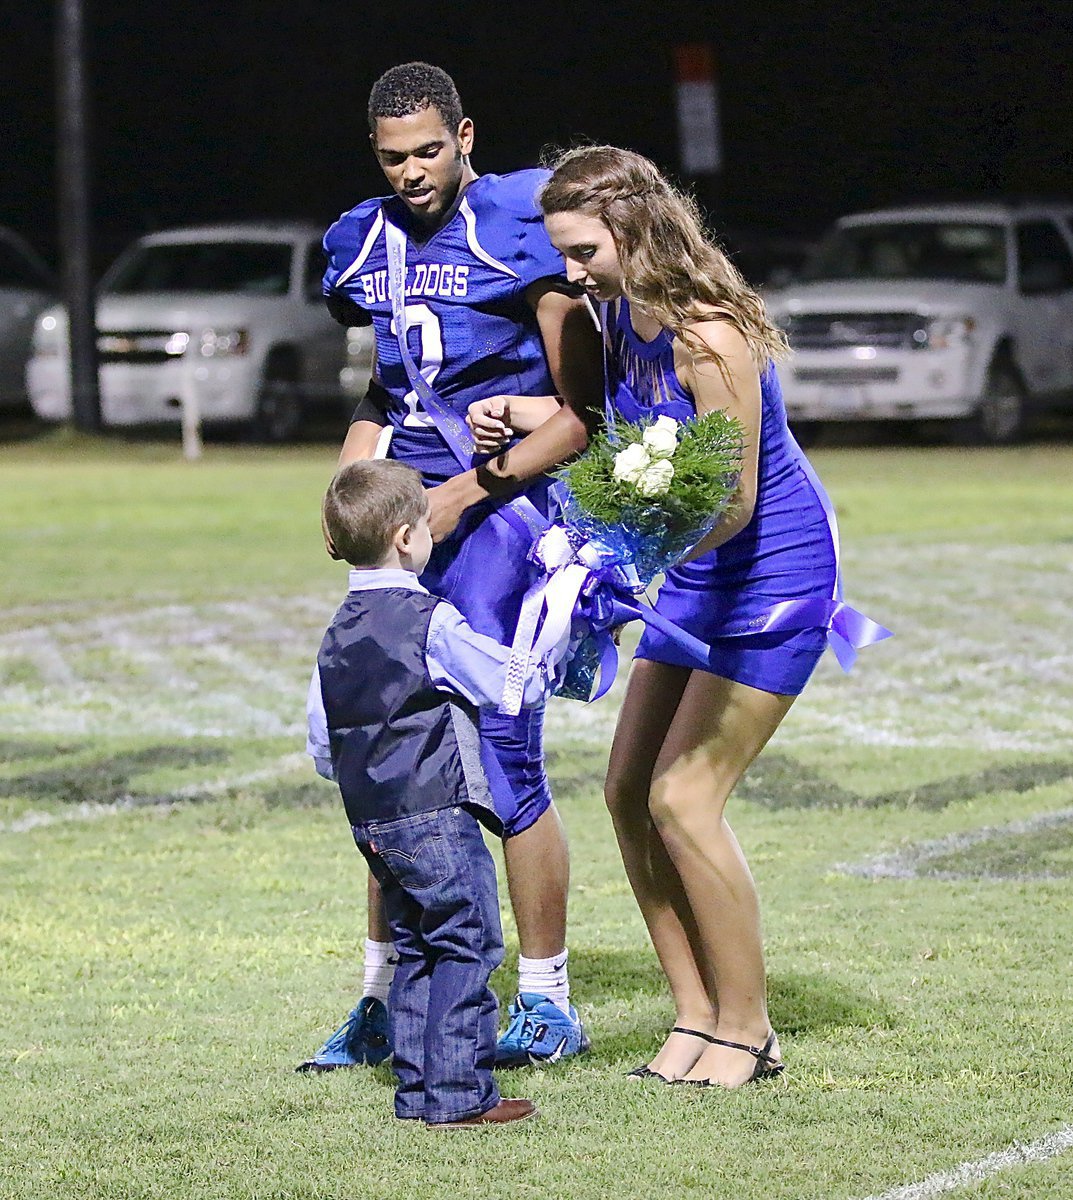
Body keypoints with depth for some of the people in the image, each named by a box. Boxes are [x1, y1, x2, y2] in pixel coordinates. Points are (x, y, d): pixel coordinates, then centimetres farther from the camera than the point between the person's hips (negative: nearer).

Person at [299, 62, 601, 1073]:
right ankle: (383, 997, 15)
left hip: (499, 507, -6)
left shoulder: (521, 231, -9)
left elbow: (581, 411, -8)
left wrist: (463, 494, -13)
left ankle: (548, 1002, 2)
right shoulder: (368, 243, 11)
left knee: (504, 751, -9)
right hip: (409, 514, 6)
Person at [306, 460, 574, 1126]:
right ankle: (458, 1092, -6)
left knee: (416, 950, 15)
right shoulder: (433, 624, -13)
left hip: (373, 820, 8)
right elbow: (519, 683, -12)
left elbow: (322, 749, 15)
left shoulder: (338, 636, 11)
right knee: (467, 947, -3)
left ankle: (417, 1088, 15)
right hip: (437, 814, -8)